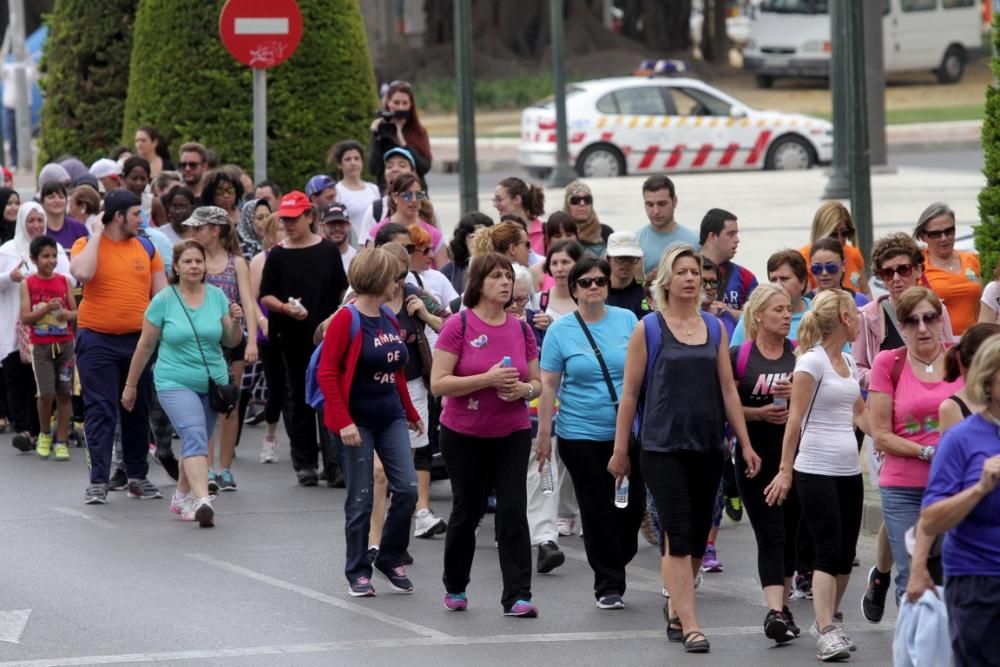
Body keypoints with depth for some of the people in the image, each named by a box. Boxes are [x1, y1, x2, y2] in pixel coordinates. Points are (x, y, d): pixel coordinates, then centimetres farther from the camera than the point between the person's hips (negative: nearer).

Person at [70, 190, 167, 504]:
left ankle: (137, 476, 22)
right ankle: (99, 481, -6)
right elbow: (82, 272, -25)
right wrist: (97, 234, -15)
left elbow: (162, 295, 10)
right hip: (97, 340, -4)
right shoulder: (87, 245, -3)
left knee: (138, 411, 11)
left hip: (139, 339, 4)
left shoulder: (146, 248, 7)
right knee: (100, 411, -6)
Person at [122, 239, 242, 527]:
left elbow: (231, 342, 10)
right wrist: (130, 385, 9)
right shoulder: (164, 301, -4)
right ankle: (201, 501, -34)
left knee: (196, 443, 14)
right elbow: (145, 346, 4)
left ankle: (182, 495, 36)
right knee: (195, 437, -22)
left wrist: (236, 322, -12)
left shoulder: (217, 297, 4)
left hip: (212, 382, 4)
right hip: (175, 383, -4)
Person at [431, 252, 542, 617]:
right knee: (467, 511, 10)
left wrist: (523, 389, -12)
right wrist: (487, 379, -23)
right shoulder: (459, 326, -10)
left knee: (513, 511, -8)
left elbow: (537, 382, 11)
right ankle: (455, 588, 31)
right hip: (464, 435, -2)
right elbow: (438, 384, -15)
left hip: (512, 433, 2)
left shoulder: (521, 329, 3)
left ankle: (517, 597, -9)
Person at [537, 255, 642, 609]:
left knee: (633, 505, 4)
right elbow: (548, 386, 0)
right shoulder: (561, 331, -1)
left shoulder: (627, 321, 3)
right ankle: (609, 585, 9)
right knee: (597, 510, 1)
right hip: (581, 434, -2)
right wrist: (543, 434, -3)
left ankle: (615, 563, 29)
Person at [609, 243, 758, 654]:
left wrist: (745, 444, 6)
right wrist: (620, 450, 0)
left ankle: (675, 609, 27)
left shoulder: (715, 328, 9)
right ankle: (689, 626, -10)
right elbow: (630, 393, 0)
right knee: (680, 536, -10)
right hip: (663, 447, -4)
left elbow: (728, 390, 10)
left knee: (698, 539, 9)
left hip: (707, 447, 4)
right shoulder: (649, 328, -2)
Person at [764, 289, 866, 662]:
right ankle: (826, 633, -17)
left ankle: (829, 618, 24)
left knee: (845, 552, 9)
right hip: (816, 470, -8)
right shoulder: (812, 362, -10)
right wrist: (785, 470, -16)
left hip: (849, 469, 8)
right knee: (828, 551, -13)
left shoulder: (847, 362, 13)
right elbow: (795, 419, -13)